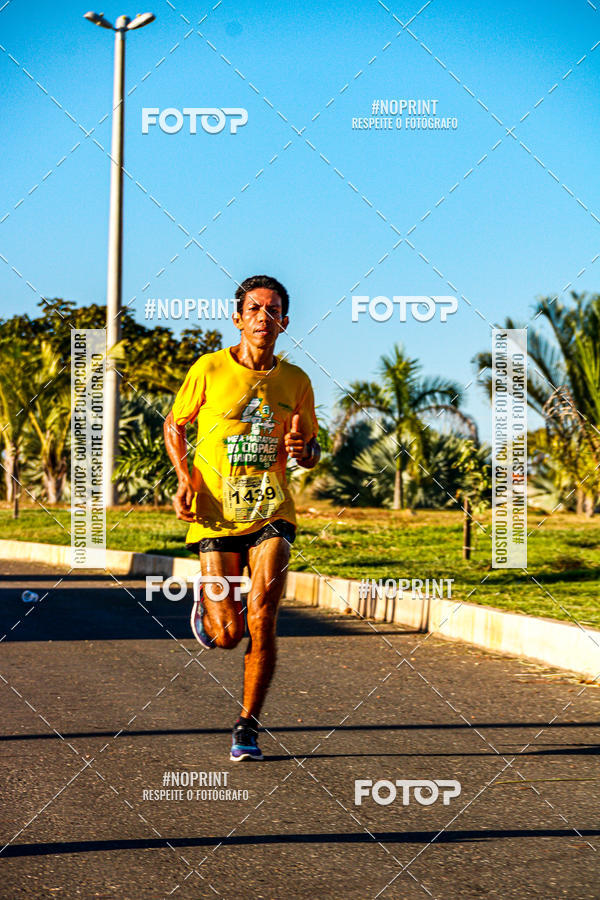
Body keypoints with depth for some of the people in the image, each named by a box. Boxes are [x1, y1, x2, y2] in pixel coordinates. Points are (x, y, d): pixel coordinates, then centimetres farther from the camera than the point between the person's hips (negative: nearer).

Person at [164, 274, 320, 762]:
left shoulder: (295, 381, 5)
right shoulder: (210, 369, -3)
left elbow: (312, 451, 16)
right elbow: (174, 425, 10)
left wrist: (302, 449, -9)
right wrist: (184, 478, -5)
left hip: (272, 513, 1)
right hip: (216, 516, -1)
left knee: (261, 621, -14)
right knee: (226, 635, -3)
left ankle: (248, 727, 2)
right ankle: (206, 601, 34)